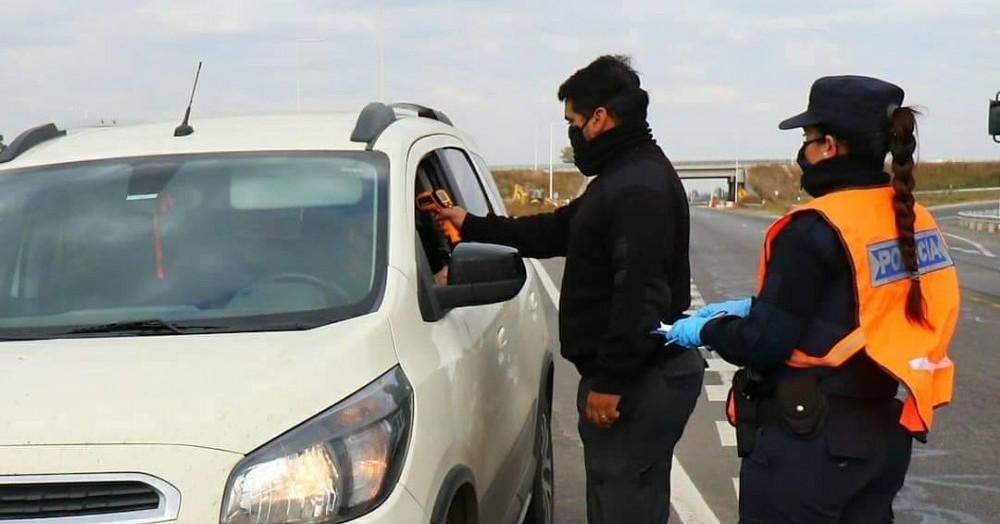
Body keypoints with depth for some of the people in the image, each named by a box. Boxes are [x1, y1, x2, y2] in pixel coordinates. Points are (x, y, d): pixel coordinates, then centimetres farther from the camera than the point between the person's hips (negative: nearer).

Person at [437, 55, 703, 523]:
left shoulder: (641, 186, -18)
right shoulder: (623, 177, 18)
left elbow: (639, 295, -25)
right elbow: (555, 232, 28)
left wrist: (610, 381, -23)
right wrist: (472, 226, 30)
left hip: (641, 380, -11)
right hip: (633, 377, 11)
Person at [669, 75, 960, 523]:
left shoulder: (816, 228, -19)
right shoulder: (912, 220, 4)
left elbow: (763, 343, -17)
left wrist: (706, 330, 1)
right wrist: (753, 308, 15)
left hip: (808, 441, -7)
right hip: (882, 434, 8)